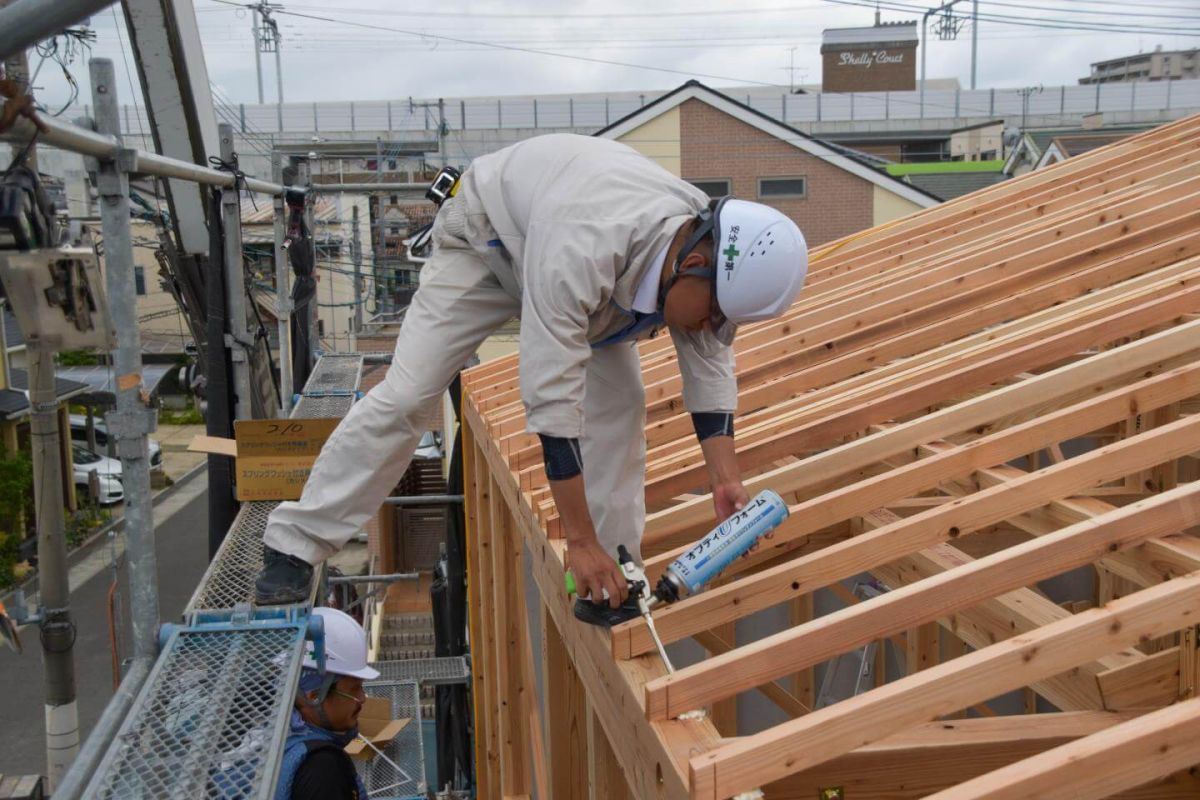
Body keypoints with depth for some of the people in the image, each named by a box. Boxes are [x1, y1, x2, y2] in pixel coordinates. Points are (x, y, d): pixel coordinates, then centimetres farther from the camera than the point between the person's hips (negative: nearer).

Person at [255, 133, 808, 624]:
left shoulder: (713, 256, -27)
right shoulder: (582, 251, -48)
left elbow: (711, 369, -13)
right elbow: (552, 398, -46)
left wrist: (725, 478, -24)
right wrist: (580, 542, -42)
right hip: (487, 237, -5)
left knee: (620, 401, -9)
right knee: (405, 394, -12)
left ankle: (615, 574, 3)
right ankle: (294, 547, -2)